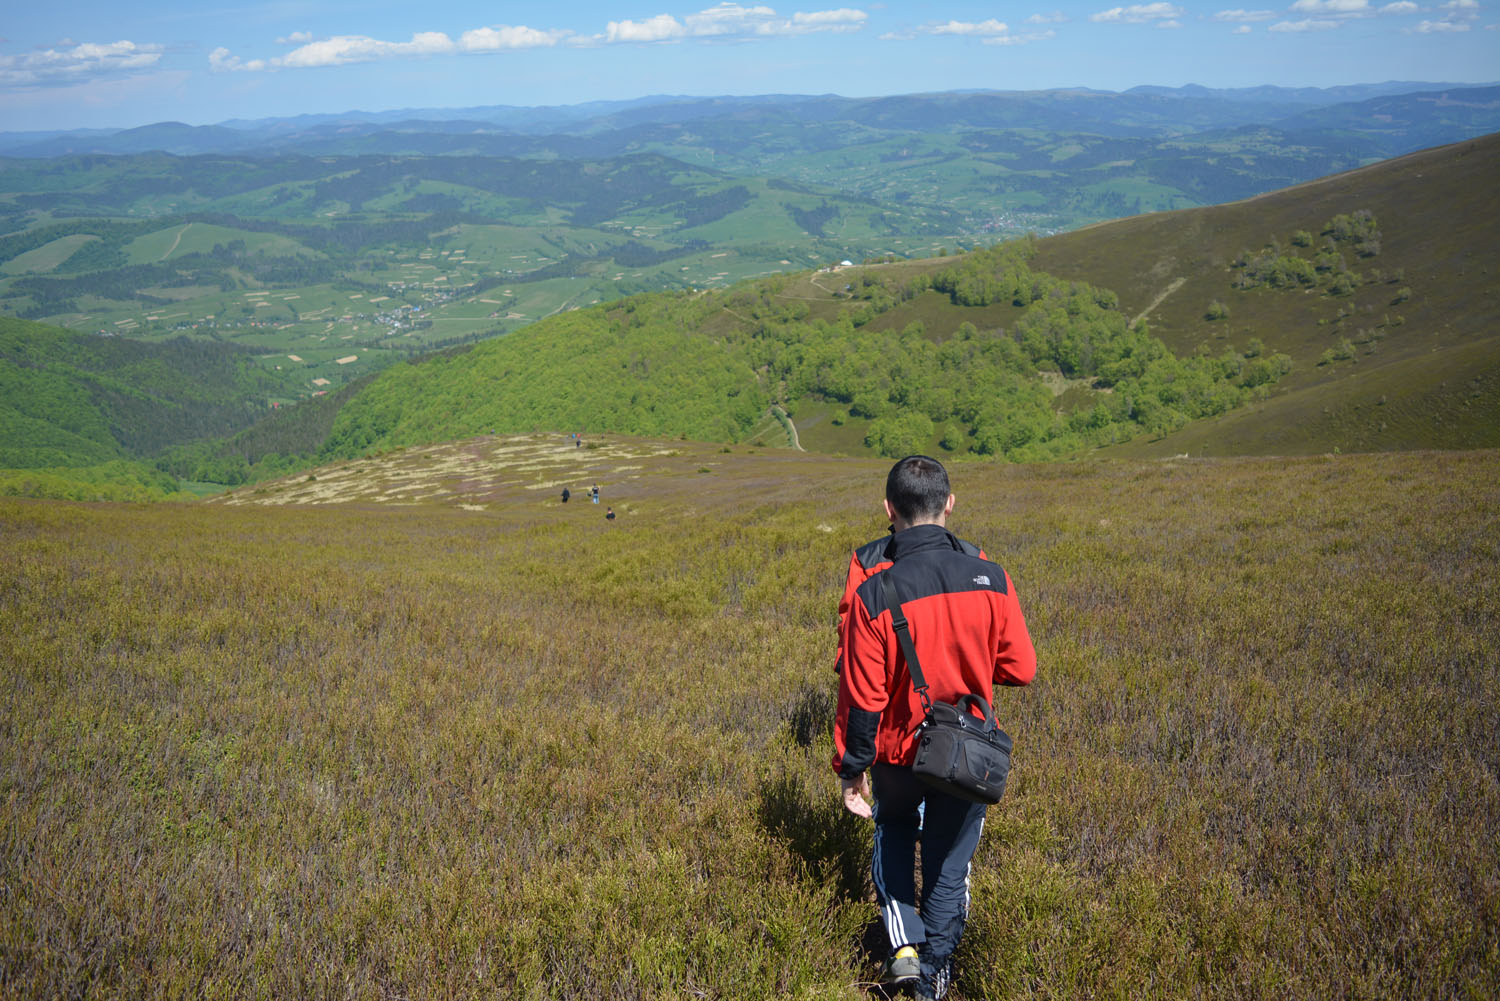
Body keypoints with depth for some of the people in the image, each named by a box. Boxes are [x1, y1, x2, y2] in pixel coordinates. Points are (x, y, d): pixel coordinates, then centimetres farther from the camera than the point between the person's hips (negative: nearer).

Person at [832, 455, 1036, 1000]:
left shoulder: (873, 595, -23)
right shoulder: (992, 580, -16)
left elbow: (862, 696, -17)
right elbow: (1020, 668, -7)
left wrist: (851, 768, -3)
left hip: (899, 752, -1)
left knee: (893, 826, 29)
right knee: (949, 861, 21)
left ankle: (904, 945, 18)